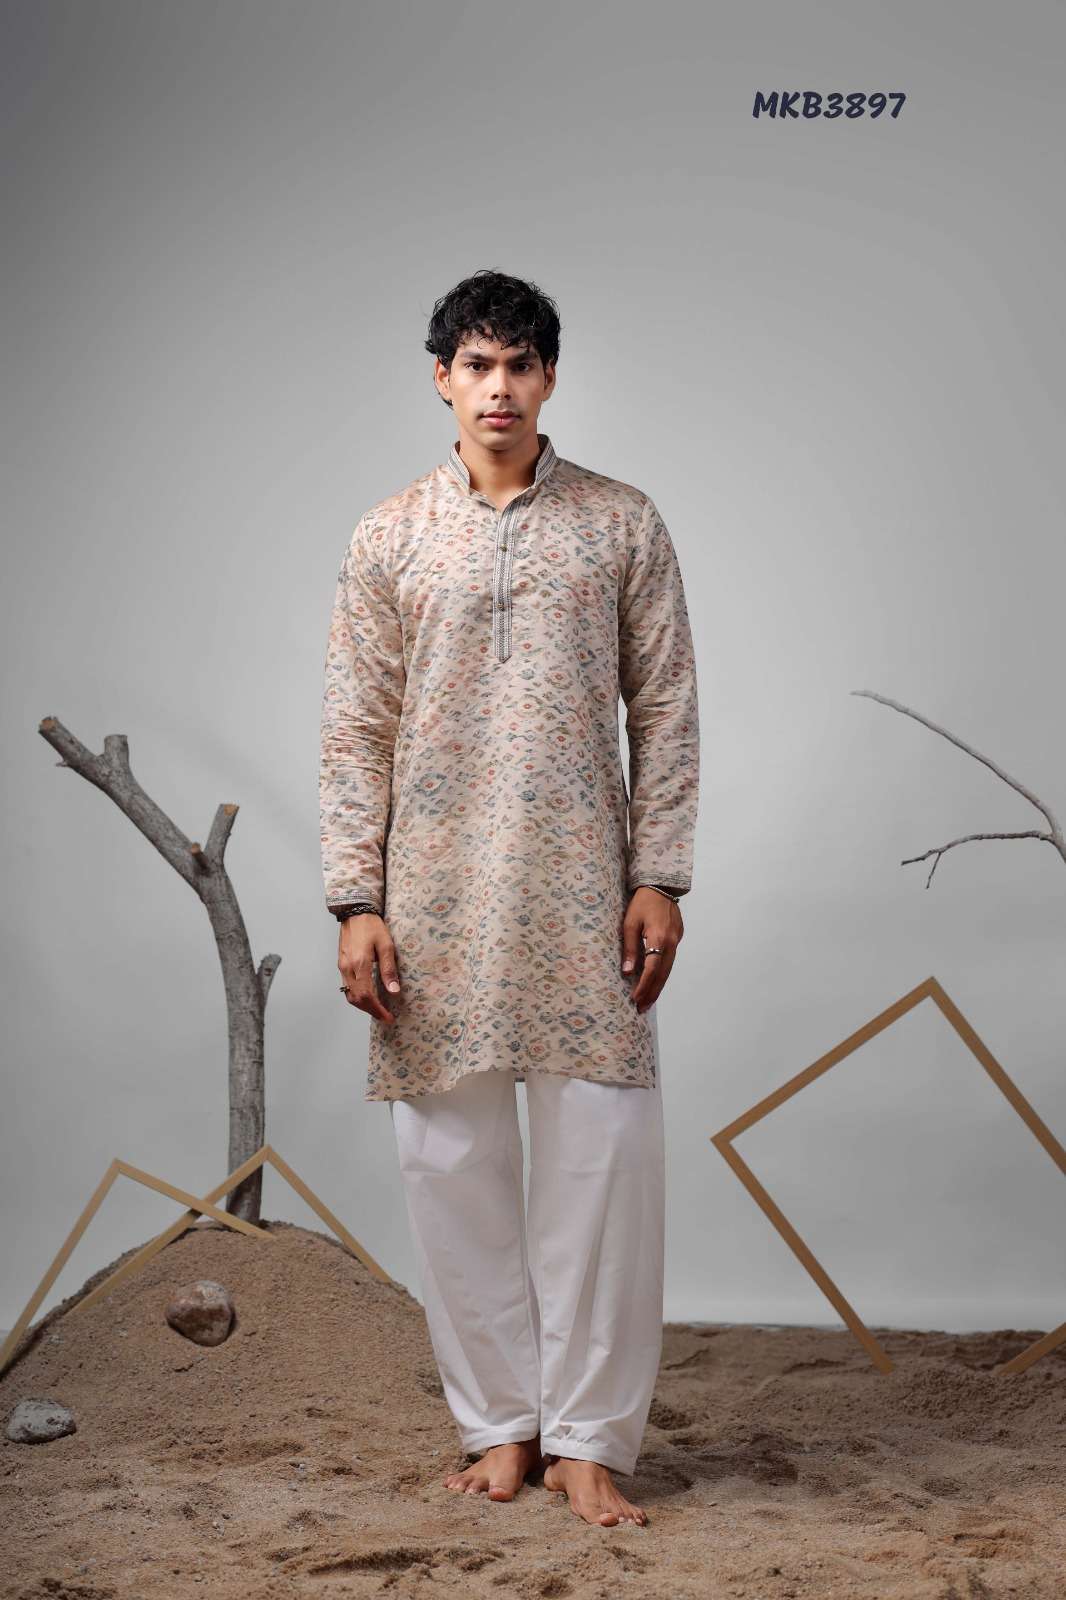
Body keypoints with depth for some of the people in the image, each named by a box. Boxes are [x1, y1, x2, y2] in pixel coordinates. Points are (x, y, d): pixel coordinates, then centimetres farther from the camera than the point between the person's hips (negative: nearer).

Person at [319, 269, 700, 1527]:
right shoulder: (388, 538, 5)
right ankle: (499, 1423, 19)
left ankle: (586, 1438, 10)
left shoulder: (622, 524, 5)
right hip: (436, 895, 1)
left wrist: (659, 879, -3)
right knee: (453, 1161, 5)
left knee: (600, 1156, -1)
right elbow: (353, 730, 3)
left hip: (584, 893, 0)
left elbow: (665, 712, 4)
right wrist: (355, 902, -4)